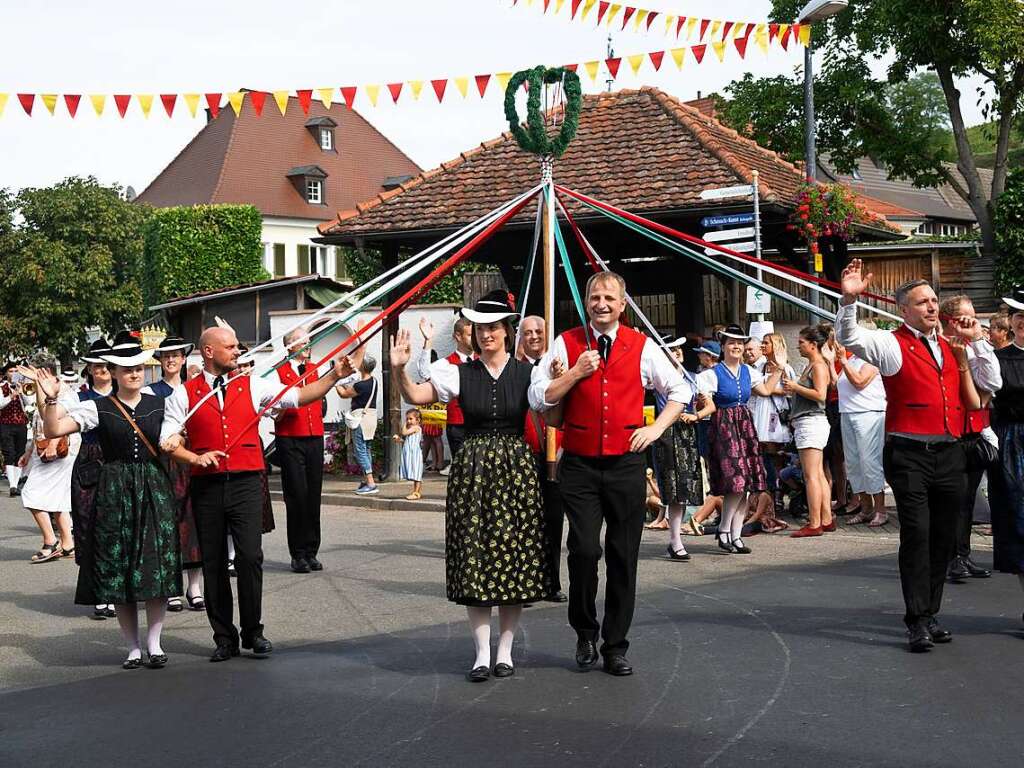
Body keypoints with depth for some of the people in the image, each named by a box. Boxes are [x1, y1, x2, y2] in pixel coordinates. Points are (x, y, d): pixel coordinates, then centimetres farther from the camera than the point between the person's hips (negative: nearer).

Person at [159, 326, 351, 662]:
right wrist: (194, 458, -16)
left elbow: (300, 396, 7)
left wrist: (335, 375, -2)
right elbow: (168, 441, 1)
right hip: (206, 486, 0)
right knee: (213, 562, 5)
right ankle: (224, 638, 15)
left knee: (250, 556, -9)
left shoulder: (253, 386, 9)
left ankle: (253, 632, 5)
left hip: (245, 483, 0)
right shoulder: (184, 394, 5)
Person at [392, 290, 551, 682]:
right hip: (472, 469, 0)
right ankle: (482, 652, 9)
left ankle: (505, 650, 15)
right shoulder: (460, 373, 3)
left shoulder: (526, 373, 3)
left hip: (515, 469, 0)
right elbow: (416, 396, -4)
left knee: (515, 556, 3)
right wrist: (400, 369, -21)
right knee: (474, 557, 0)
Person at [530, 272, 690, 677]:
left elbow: (680, 390, 17)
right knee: (584, 549, -11)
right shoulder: (566, 344, 5)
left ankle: (615, 646, 14)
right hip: (579, 464, -1)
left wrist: (656, 428, 5)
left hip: (626, 463, 1)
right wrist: (576, 373, -10)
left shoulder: (641, 346, 6)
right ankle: (585, 632, 13)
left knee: (623, 555, 4)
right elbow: (538, 397, -1)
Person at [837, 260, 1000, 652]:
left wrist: (976, 342, 9)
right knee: (917, 534, -10)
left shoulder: (951, 346, 17)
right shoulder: (892, 344, 0)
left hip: (949, 454, 6)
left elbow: (992, 384, 18)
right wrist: (849, 299, -29)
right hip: (909, 454, -6)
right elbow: (849, 338, -15)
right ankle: (917, 621, -5)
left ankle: (930, 614, 18)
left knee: (943, 537, 8)